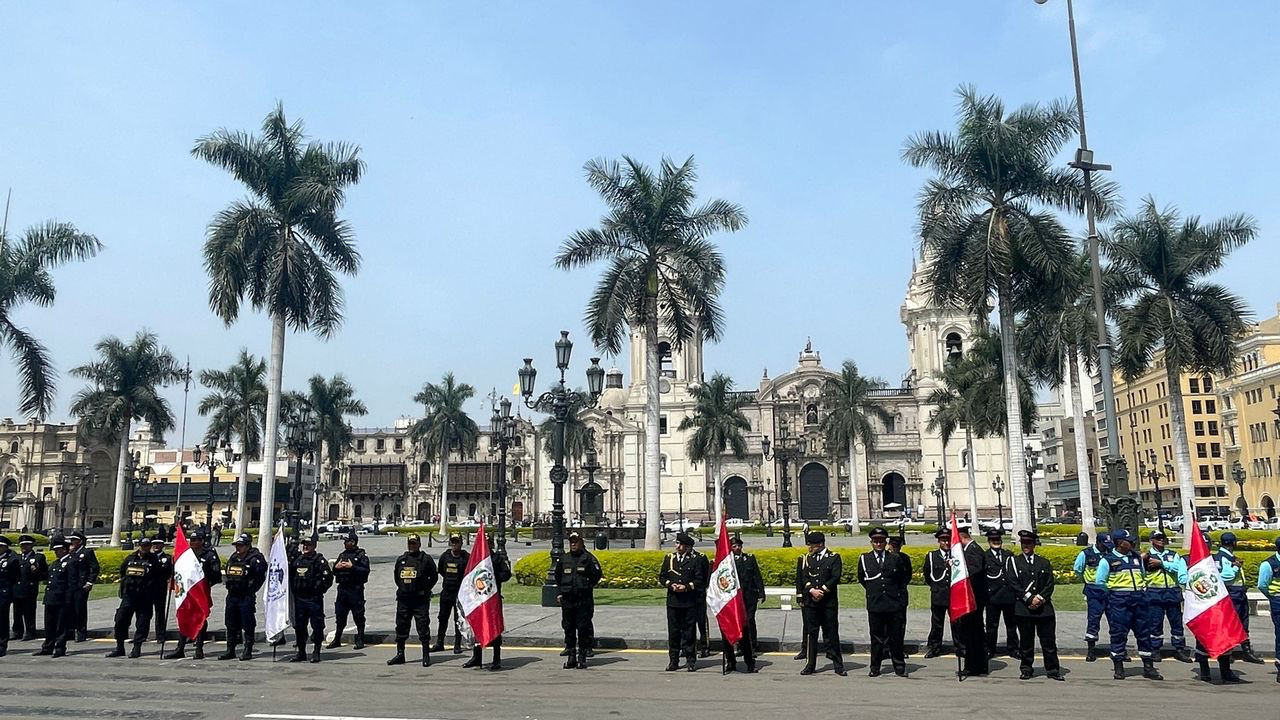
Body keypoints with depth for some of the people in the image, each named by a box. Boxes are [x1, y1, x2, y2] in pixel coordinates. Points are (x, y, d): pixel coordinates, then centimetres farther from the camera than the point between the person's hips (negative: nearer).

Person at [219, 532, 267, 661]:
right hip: (232, 596, 7)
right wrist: (229, 585, 13)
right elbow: (226, 573, 24)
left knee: (247, 625, -1)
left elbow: (260, 577, -12)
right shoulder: (233, 558, 11)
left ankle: (248, 651, 7)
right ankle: (230, 650, 21)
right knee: (231, 624, 12)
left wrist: (251, 590, -10)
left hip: (246, 598, -7)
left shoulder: (254, 559, -11)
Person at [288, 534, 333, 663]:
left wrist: (319, 589, -9)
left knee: (317, 626, -1)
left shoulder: (320, 560, -5)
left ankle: (316, 652, 8)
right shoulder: (296, 559, 11)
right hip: (298, 598, 5)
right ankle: (301, 652, 22)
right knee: (299, 626, 11)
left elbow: (328, 578, -7)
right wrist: (292, 589, 11)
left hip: (314, 599, -5)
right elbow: (289, 575, 21)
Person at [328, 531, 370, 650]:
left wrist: (352, 567, -20)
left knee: (358, 616, -1)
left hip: (355, 589, -6)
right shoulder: (342, 555, 16)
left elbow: (365, 571, -15)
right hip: (342, 589, 6)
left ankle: (360, 641, 6)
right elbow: (334, 572, 21)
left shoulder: (361, 555, -4)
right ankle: (337, 639, 22)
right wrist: (336, 567, -1)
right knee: (339, 615, 11)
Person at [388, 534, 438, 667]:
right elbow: (396, 576, 23)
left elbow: (433, 576, -1)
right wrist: (401, 588, 12)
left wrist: (424, 590, -6)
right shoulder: (401, 559, 12)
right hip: (403, 599, 5)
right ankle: (400, 655, 21)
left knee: (423, 627, -4)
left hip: (420, 600, -5)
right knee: (401, 627, 10)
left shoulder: (426, 559, -1)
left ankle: (426, 656, 4)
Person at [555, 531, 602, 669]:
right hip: (567, 599, 5)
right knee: (568, 628, 7)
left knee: (583, 628, -2)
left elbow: (597, 575, -3)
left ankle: (582, 657, 6)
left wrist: (587, 587, -5)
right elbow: (558, 577, 19)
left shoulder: (588, 558, -2)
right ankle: (571, 657, 16)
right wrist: (559, 593, 10)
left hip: (584, 600, -4)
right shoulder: (563, 559, 12)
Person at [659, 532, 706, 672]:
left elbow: (700, 579, -2)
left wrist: (687, 586, -15)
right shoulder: (669, 558, 9)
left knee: (689, 630, 3)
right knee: (673, 630, 5)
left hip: (690, 601, -3)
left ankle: (690, 660, 13)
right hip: (673, 601, 3)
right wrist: (671, 585, -7)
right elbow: (662, 576, 11)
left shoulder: (696, 559, 0)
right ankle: (673, 660, 13)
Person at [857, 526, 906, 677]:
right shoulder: (864, 559, 4)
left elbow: (900, 579, 16)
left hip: (893, 603, 0)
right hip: (874, 604, 0)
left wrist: (900, 597, 14)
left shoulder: (895, 558, 6)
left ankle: (899, 667, 13)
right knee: (876, 637, 5)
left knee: (895, 636, 4)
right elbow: (861, 579, 15)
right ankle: (875, 667, 12)